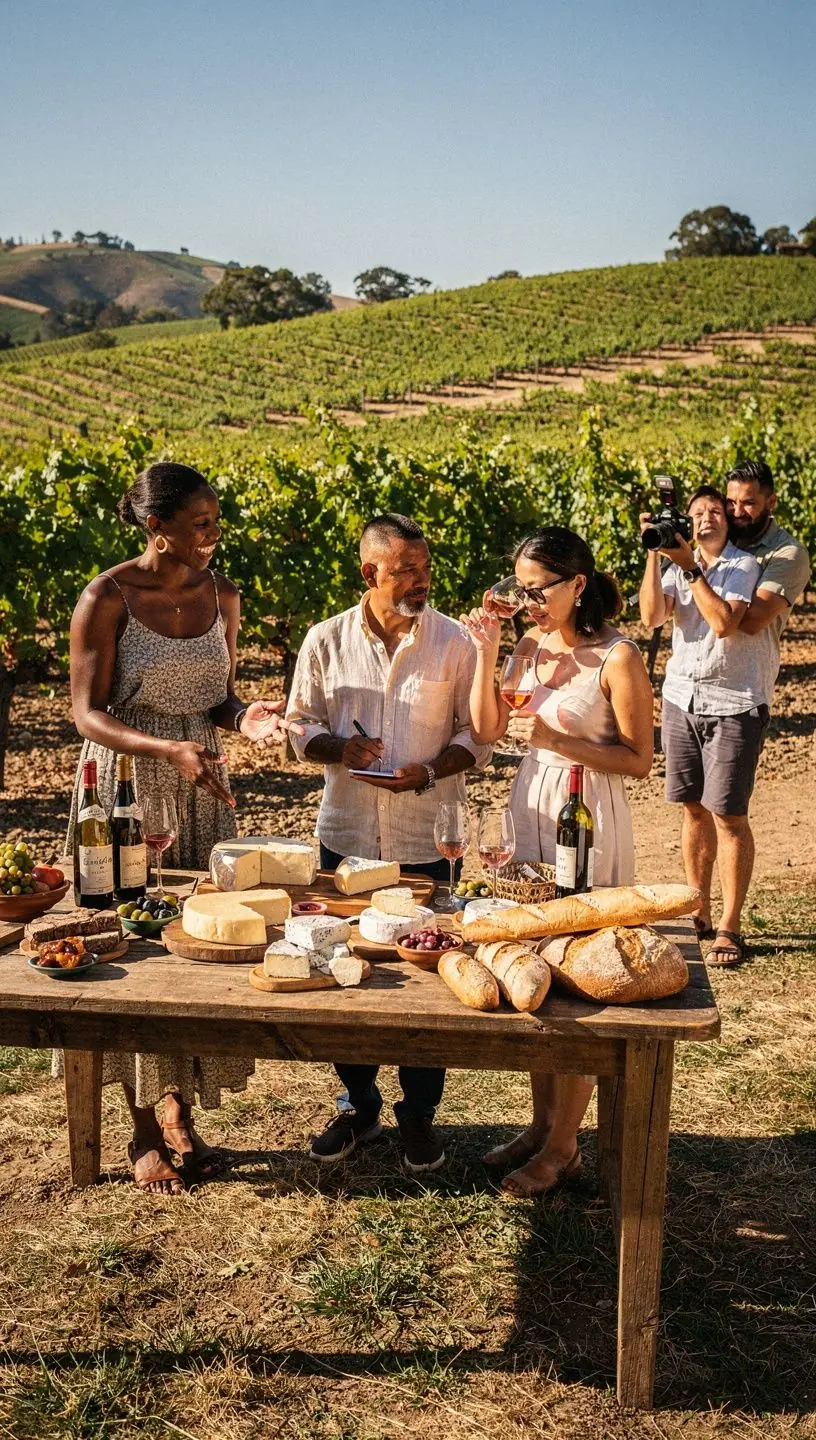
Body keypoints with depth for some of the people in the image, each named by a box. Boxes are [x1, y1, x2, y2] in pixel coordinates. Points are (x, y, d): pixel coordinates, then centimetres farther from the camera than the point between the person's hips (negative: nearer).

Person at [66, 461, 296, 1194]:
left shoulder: (222, 595, 2)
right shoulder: (107, 598, -14)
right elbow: (88, 714, -14)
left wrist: (246, 717, -13)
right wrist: (171, 751, -29)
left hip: (202, 790, 5)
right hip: (127, 786, -5)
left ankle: (180, 1112, 26)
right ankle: (145, 1132, 17)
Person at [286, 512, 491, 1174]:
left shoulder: (453, 642, -4)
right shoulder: (326, 640, 1)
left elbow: (477, 736, -1)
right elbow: (301, 726, 6)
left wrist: (429, 771, -18)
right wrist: (340, 748, -15)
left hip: (425, 839, -2)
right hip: (346, 833, 2)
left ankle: (419, 1114, 25)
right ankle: (359, 1106, 30)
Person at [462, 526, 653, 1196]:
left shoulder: (618, 657, -14)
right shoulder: (532, 645, 5)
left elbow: (640, 760, -11)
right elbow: (486, 730, 3)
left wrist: (557, 739, -21)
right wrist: (486, 651, -5)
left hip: (588, 821, -7)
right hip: (530, 810, 7)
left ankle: (564, 1145, 17)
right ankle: (542, 1122, 28)